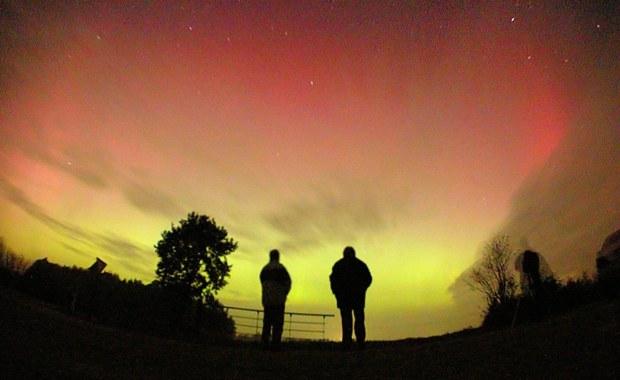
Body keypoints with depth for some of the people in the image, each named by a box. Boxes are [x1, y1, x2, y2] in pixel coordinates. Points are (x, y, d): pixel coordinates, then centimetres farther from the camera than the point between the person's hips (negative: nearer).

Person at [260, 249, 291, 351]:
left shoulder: (264, 269, 11)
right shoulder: (280, 268, -8)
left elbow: (263, 283, 15)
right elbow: (287, 282, -8)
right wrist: (284, 294, 7)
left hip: (266, 300, 6)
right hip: (278, 300, -6)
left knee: (267, 321, 11)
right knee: (278, 323, -3)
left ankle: (264, 343, 9)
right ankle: (275, 344, -7)